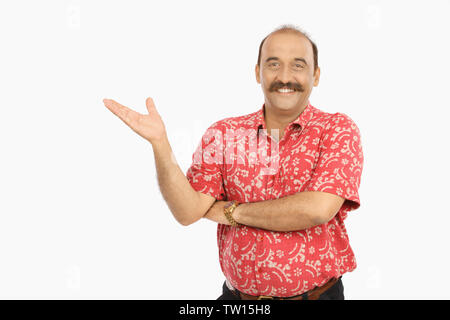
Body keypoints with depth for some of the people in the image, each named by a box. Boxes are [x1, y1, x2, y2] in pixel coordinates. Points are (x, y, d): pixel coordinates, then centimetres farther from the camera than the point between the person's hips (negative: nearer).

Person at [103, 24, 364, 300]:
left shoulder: (338, 130, -8)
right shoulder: (223, 134, -1)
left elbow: (318, 209, -21)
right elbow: (188, 211, -8)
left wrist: (233, 212, -12)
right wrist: (159, 142, -19)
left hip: (316, 294, -1)